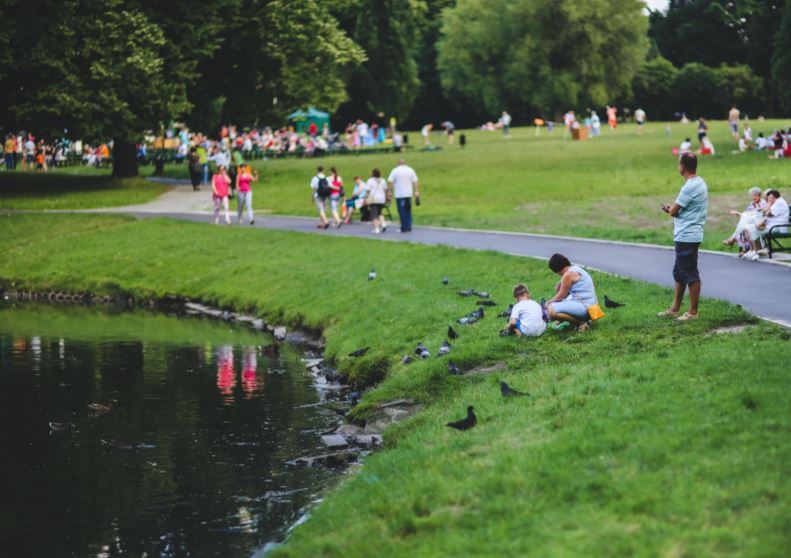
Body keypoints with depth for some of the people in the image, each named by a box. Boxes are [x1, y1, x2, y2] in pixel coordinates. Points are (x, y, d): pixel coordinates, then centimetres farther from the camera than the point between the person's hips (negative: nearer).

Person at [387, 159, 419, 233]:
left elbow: (390, 181, -8)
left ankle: (404, 228, -3)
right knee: (408, 211, 13)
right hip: (408, 194, 3)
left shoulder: (395, 171, -1)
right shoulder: (410, 170, 6)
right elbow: (415, 182, 1)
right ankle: (409, 227, 8)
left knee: (402, 212, -1)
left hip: (399, 194, -3)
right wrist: (417, 191, 1)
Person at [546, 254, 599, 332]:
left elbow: (561, 296, -7)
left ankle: (581, 322, -11)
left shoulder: (568, 274, -15)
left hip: (585, 306, -11)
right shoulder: (575, 269, 15)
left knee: (552, 310, -24)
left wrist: (549, 302, 7)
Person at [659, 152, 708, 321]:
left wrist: (670, 208, 7)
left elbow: (673, 211, -15)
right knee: (679, 273, 17)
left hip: (687, 236, -10)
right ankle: (675, 308, 24)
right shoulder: (699, 183, 12)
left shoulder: (690, 186, -19)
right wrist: (673, 208, 8)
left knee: (690, 275, -3)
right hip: (686, 236, 10)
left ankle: (693, 312, 3)